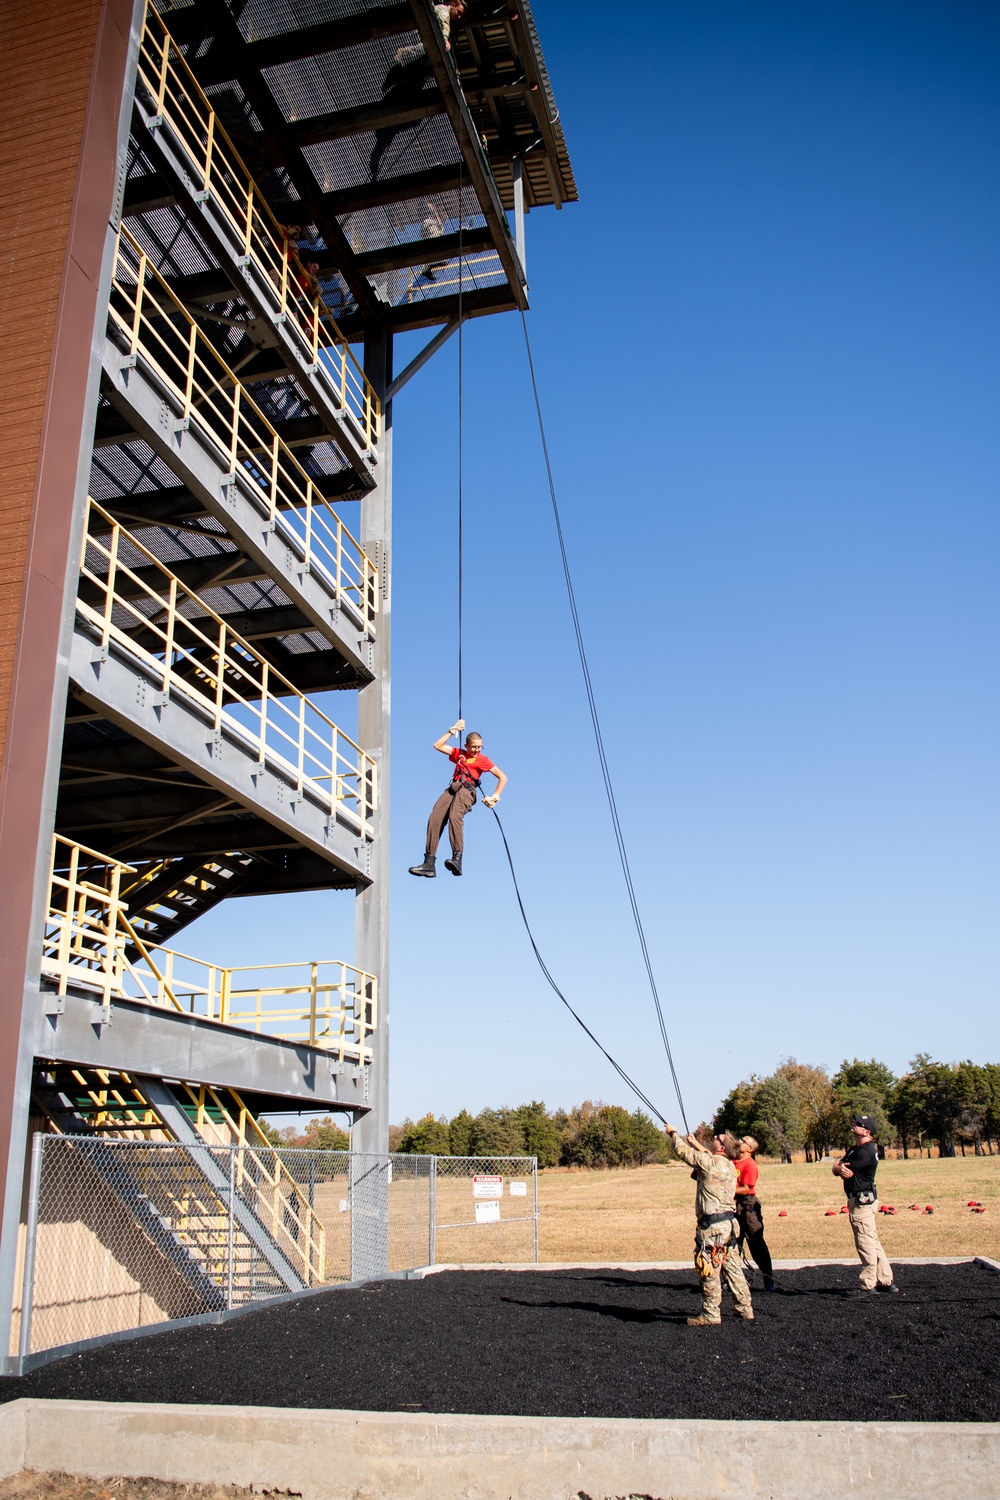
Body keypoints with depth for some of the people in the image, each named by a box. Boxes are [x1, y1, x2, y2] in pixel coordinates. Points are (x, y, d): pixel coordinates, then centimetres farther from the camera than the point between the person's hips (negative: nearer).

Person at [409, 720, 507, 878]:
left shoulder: (483, 760, 14)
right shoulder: (459, 753, 27)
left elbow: (502, 777, 10)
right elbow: (437, 745, 24)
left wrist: (495, 797, 0)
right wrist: (452, 730, 20)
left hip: (467, 790, -5)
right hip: (452, 789, 5)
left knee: (454, 816, -34)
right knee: (434, 818, -16)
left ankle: (457, 859, -45)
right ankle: (429, 864, -19)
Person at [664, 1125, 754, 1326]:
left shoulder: (709, 1163, -14)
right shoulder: (729, 1165, 10)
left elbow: (683, 1151, -5)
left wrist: (673, 1134, 10)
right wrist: (696, 1143, 39)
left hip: (713, 1225, -8)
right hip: (729, 1222, 8)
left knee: (710, 1272, -1)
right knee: (733, 1268, 14)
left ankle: (711, 1315, 5)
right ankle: (745, 1310, 18)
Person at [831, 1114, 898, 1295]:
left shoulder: (866, 1151, -17)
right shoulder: (855, 1149, 16)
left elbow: (843, 1170, -18)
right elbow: (835, 1168, 7)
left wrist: (840, 1167, 4)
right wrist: (840, 1169, -16)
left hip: (862, 1200, -10)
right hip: (856, 1200, 10)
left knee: (866, 1243, -5)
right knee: (872, 1242, 14)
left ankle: (869, 1285, 0)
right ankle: (886, 1281, 20)